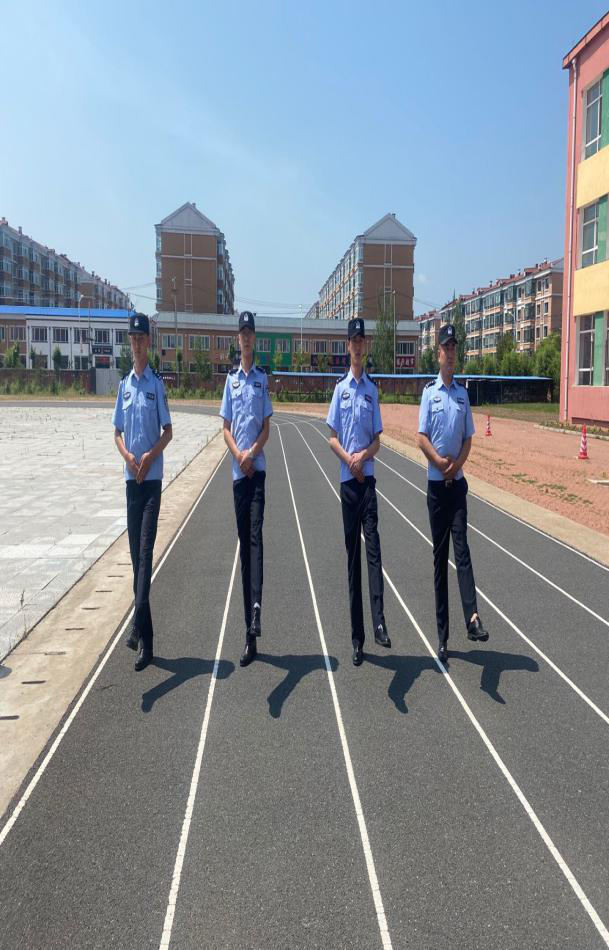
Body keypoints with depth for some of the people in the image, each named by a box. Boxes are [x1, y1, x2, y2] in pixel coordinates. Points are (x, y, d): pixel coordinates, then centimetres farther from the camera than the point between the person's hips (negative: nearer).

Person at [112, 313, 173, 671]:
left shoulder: (157, 383, -1)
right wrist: (127, 455, -5)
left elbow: (168, 432, -1)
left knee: (146, 552, -11)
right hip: (131, 477, 5)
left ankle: (144, 636, -13)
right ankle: (140, 628, 23)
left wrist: (150, 457, -15)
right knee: (135, 551, 11)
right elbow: (118, 432, 14)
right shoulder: (125, 384, 12)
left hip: (153, 478, -5)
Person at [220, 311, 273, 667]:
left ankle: (256, 609, -26)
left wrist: (252, 454, -13)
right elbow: (226, 428, 8)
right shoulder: (231, 379, 11)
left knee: (255, 536, -16)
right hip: (238, 471, 3)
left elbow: (267, 426, 3)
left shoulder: (263, 378, 6)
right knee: (243, 542, 5)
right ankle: (250, 630, 12)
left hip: (258, 468, -3)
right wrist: (239, 455, -9)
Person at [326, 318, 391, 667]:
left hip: (368, 477, 0)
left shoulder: (372, 389, 8)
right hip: (347, 479, 1)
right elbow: (332, 437, 5)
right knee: (352, 553, 4)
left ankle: (379, 622, -18)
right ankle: (357, 637, 11)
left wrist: (364, 455, -13)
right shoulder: (340, 388, 8)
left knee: (373, 546, -14)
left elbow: (378, 440, 8)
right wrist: (348, 459, -13)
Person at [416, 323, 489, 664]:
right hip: (436, 483, -1)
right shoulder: (429, 392, 0)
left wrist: (457, 463, -11)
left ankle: (472, 617, -17)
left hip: (458, 482, 2)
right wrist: (441, 462, -21)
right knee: (440, 556, 4)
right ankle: (443, 635, 11)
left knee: (462, 549, -9)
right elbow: (422, 438, -5)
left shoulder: (463, 393, 8)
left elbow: (468, 439, 8)